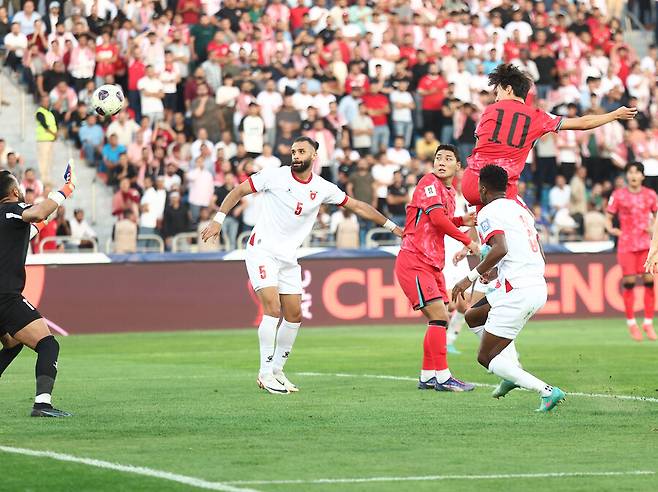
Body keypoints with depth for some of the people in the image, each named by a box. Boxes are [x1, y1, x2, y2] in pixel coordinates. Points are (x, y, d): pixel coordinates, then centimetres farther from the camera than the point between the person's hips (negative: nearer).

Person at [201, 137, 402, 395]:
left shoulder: (323, 189, 1)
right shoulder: (275, 176, -9)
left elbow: (358, 206, 10)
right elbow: (238, 191, -2)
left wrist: (393, 227, 12)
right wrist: (218, 220, -9)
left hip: (288, 257, 5)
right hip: (262, 250, -5)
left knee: (294, 316, 6)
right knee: (272, 309, -17)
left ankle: (277, 369, 21)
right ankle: (265, 373, -12)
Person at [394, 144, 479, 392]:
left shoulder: (450, 193, 17)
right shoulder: (429, 182, -10)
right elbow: (437, 218, -21)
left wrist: (461, 221, 8)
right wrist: (467, 241, -15)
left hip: (432, 264, 9)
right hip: (414, 261, -9)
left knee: (440, 321, 9)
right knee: (439, 317, -15)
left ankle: (427, 376, 16)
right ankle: (442, 378, -14)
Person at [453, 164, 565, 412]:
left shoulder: (488, 212, -5)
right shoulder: (520, 209, 21)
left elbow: (500, 249, -24)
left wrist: (471, 276, -16)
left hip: (517, 292, -9)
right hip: (539, 287, 9)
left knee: (486, 358, 1)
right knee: (473, 316, 28)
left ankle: (546, 391, -15)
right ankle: (514, 370, 11)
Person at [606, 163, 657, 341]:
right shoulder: (618, 195, 1)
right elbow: (608, 217, 5)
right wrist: (611, 229, -13)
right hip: (626, 243, -2)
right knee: (629, 281, -4)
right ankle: (631, 323, 8)